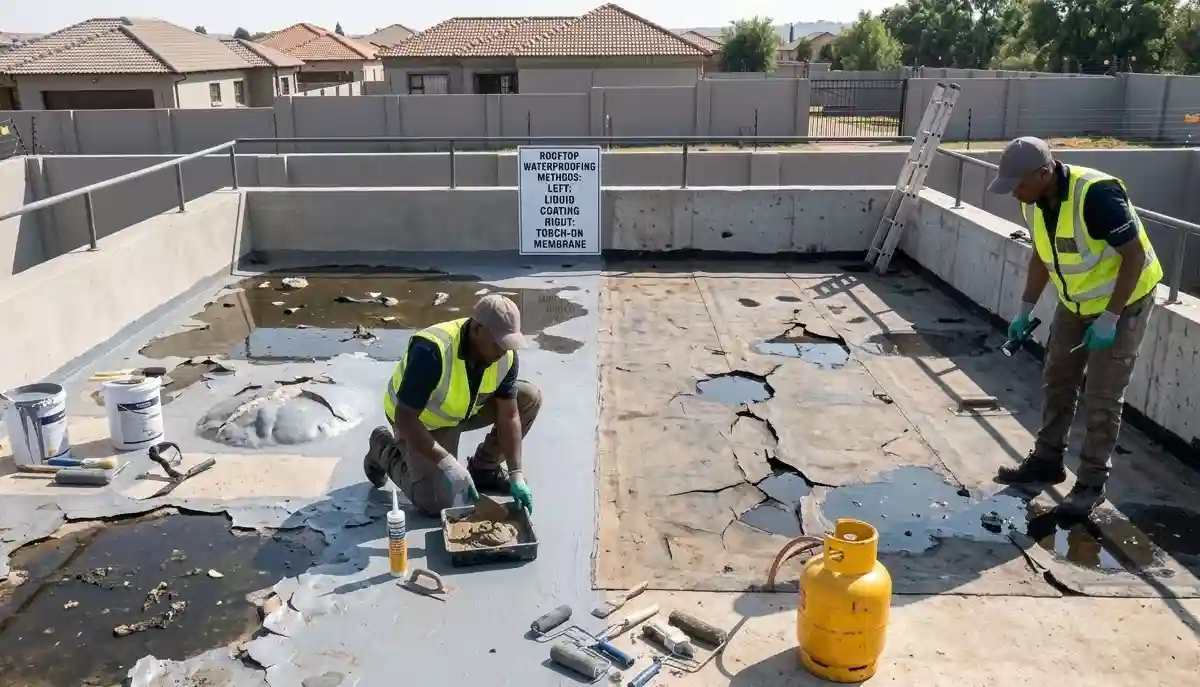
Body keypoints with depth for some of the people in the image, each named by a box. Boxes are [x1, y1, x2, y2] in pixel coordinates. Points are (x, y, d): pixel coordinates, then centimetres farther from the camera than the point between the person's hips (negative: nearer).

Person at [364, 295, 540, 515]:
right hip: (420, 420, -5)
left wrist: (517, 475, -21)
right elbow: (405, 418, -35)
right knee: (436, 503, -15)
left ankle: (483, 469, 6)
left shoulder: (505, 355, -22)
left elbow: (509, 416, -15)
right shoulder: (432, 351, -39)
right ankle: (385, 450, 11)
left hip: (466, 410, 6)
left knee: (529, 398, -11)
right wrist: (447, 463, -38)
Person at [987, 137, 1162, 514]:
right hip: (1076, 302, 7)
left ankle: (1092, 482, 11)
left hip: (1123, 302, -7)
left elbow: (1135, 256, -26)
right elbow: (1042, 256, 7)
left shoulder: (1097, 195, -32)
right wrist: (1025, 310, 4)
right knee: (1057, 380, 13)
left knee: (1101, 396, -2)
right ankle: (1047, 460, 27)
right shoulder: (1035, 202, -8)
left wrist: (1109, 318, -26)